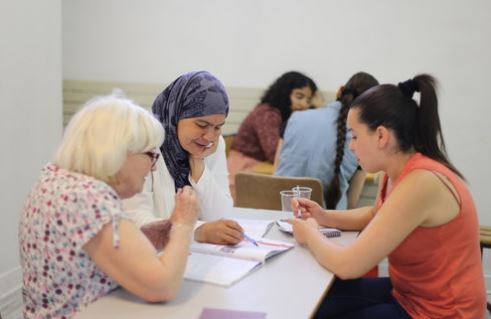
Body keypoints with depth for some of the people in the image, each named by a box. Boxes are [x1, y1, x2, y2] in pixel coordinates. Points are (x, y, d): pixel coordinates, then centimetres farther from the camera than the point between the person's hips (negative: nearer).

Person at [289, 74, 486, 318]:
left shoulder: (420, 182, -29)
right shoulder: (398, 170, -2)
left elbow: (347, 265, -28)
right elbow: (376, 215, 20)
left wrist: (310, 235, -8)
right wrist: (323, 217, 4)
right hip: (407, 292, 8)